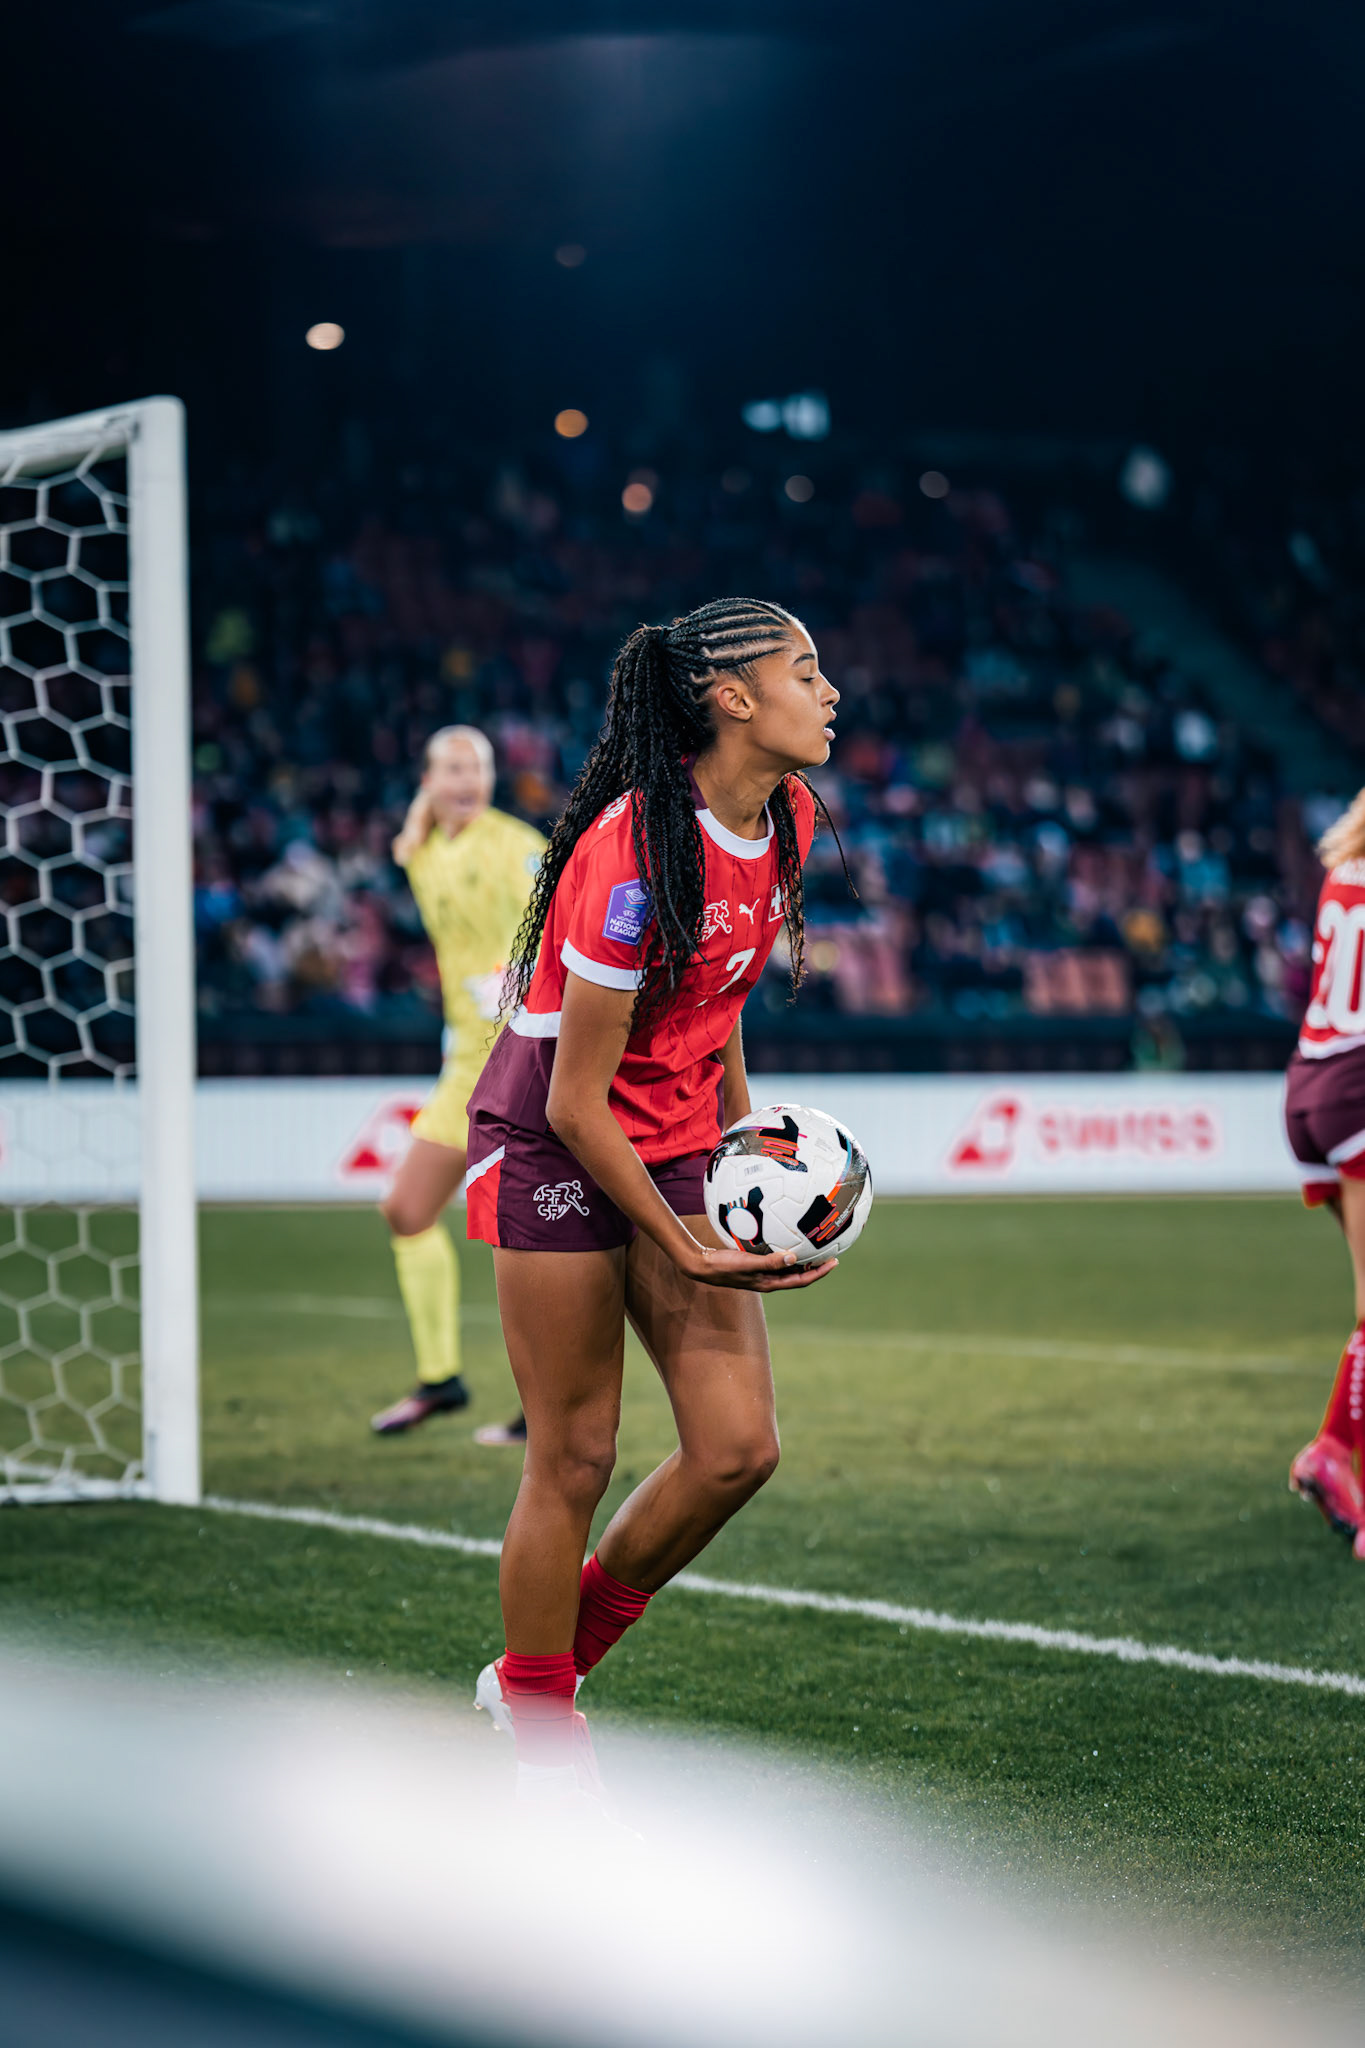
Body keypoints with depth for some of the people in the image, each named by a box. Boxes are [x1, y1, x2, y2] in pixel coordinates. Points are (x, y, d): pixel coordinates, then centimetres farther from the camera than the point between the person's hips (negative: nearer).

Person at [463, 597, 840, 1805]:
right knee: (575, 1461, -2)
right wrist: (680, 1244, -19)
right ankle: (539, 1728, 16)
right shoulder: (636, 849, -24)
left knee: (738, 1446, 0)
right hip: (553, 1155, -8)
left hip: (677, 1150, 8)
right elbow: (576, 1100, -21)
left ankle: (560, 1656, 20)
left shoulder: (783, 822, 1)